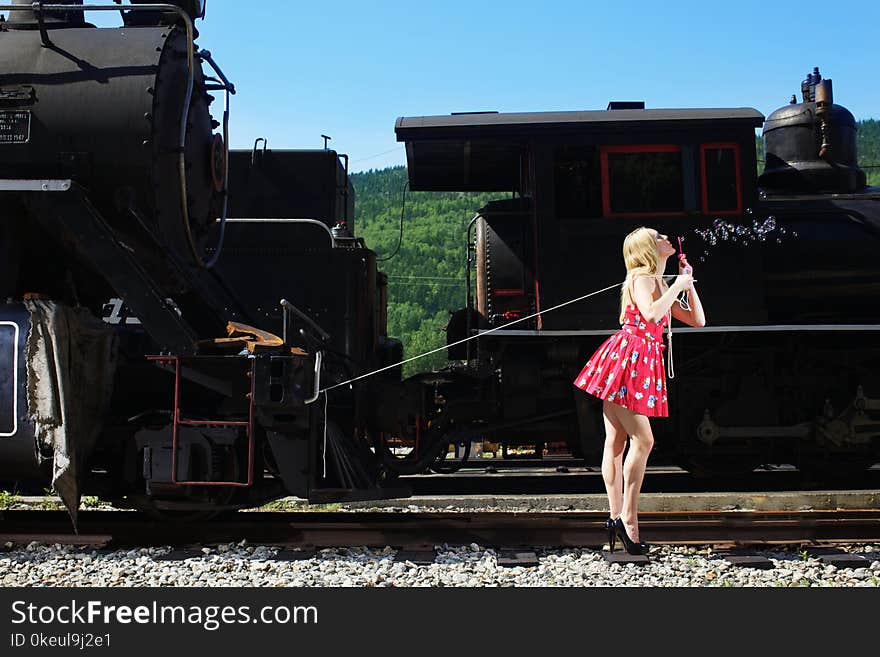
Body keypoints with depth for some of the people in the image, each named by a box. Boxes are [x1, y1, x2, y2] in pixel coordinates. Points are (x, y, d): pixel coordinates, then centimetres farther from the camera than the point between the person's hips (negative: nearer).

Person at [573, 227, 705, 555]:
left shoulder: (660, 285, 24)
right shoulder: (641, 278, -3)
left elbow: (698, 320, 23)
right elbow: (651, 313, -24)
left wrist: (688, 283, 17)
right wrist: (677, 286, -10)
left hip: (642, 365, 9)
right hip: (624, 357, -9)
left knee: (616, 442, 6)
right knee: (643, 440, -12)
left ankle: (616, 517, 6)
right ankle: (628, 518, -8)